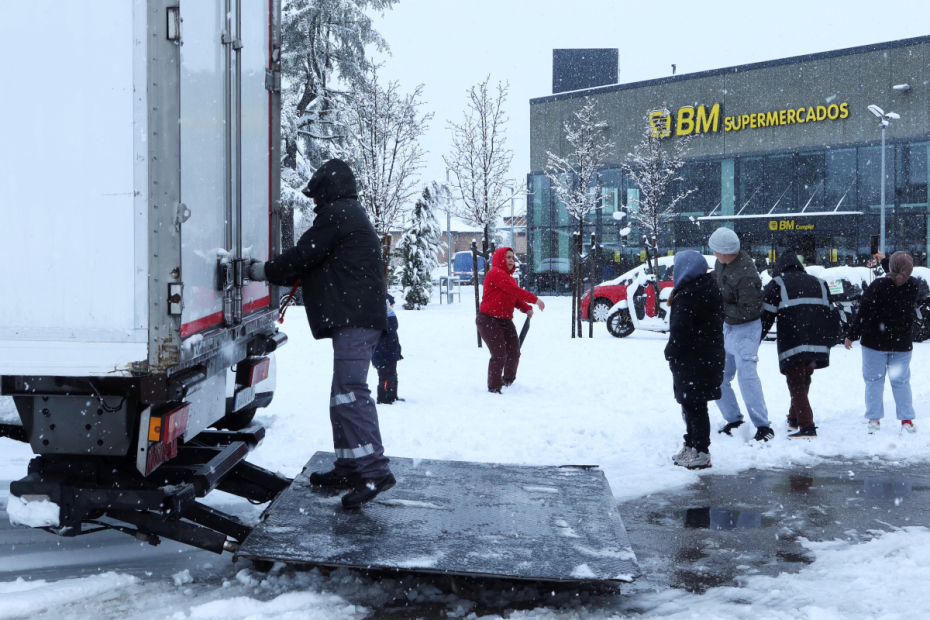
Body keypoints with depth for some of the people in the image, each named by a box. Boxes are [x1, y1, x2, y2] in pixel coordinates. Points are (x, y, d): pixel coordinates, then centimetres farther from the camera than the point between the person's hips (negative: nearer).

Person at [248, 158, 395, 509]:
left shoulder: (336, 214, -5)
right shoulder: (350, 216, 28)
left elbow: (304, 256, -9)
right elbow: (314, 268, 28)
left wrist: (265, 270, 5)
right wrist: (273, 273, 23)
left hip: (354, 318, -11)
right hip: (357, 318, 11)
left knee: (350, 391, -18)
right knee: (344, 394, 14)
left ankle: (374, 470, -24)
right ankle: (349, 468, 19)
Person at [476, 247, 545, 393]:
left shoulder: (510, 278, 18)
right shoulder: (495, 273, -13)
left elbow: (516, 298, 13)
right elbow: (514, 290, -21)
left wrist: (527, 309, -7)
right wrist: (535, 300, -22)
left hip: (505, 320, 9)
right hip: (488, 320, -9)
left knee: (514, 353, 9)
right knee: (499, 354, -12)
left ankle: (508, 381, 30)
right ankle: (494, 388, -1)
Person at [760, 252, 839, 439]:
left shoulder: (777, 284, 7)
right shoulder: (818, 283, 23)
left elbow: (766, 317, -2)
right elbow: (831, 314, 21)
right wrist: (829, 341, 28)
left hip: (792, 344, -5)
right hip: (818, 345, 5)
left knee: (796, 384, -3)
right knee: (803, 381, 21)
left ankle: (806, 426, -14)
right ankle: (794, 419, 33)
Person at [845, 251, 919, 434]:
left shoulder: (878, 286, -17)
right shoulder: (911, 286, -2)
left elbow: (864, 314, -17)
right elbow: (898, 278, 24)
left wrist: (851, 335, -7)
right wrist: (883, 260, 37)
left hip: (875, 343, -4)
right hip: (902, 343, 4)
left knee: (874, 381, 4)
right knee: (901, 381, 11)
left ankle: (874, 420, 4)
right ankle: (907, 420, 10)